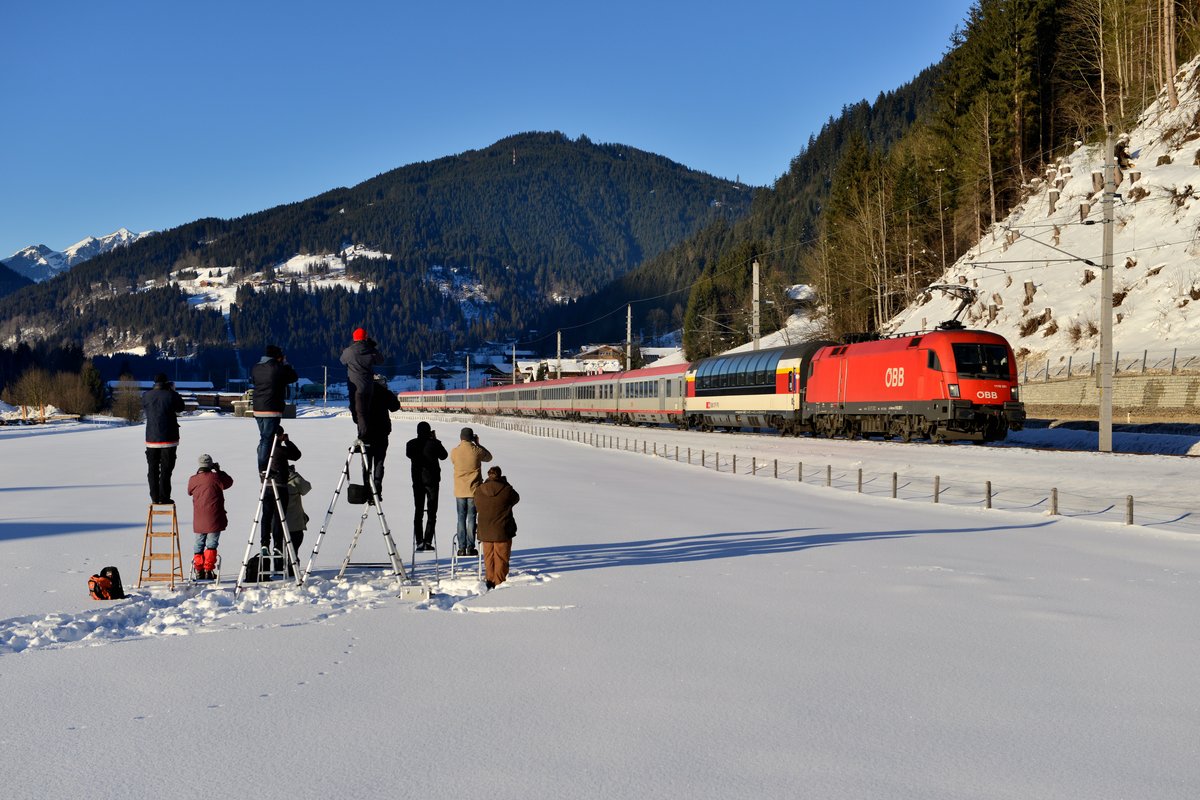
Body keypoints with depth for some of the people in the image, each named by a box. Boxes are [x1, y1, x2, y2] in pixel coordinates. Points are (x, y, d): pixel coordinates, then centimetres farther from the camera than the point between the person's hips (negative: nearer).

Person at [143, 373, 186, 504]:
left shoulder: (146, 396, -1)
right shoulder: (172, 395, -10)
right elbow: (180, 409, 8)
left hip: (151, 439, 3)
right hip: (169, 439, -3)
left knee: (153, 469, 12)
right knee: (166, 469, 2)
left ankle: (154, 497, 13)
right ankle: (164, 497, 0)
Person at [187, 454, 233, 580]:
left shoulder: (193, 480, 1)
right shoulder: (215, 477, -10)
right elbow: (229, 482, 4)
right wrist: (219, 470, 12)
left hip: (199, 521, 4)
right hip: (214, 519, -4)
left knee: (199, 545, 13)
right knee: (211, 544, 1)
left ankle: (199, 571, 12)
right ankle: (208, 570, -3)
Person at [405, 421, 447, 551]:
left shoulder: (411, 444, -5)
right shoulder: (434, 443, -11)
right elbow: (443, 456, 5)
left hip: (417, 480, 2)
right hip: (432, 480, -2)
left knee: (418, 511, 10)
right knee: (432, 512, 4)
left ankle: (419, 542, 6)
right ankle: (427, 541, -5)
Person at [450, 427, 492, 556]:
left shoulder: (454, 452, -5)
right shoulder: (477, 451, -9)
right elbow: (488, 457, 11)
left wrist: (462, 445, 16)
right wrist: (478, 444, 15)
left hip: (459, 491, 2)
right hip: (474, 490, -1)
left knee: (461, 519, 7)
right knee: (471, 518, 4)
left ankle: (461, 548, 7)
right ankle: (470, 547, 4)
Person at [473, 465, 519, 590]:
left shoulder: (478, 490, -4)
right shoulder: (506, 490, -13)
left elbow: (477, 506, 10)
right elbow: (516, 498, 7)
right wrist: (505, 483, 12)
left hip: (485, 532, 3)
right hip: (503, 532, -3)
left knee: (488, 558, 16)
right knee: (501, 558, 5)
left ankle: (490, 581, 20)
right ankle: (499, 583, 5)